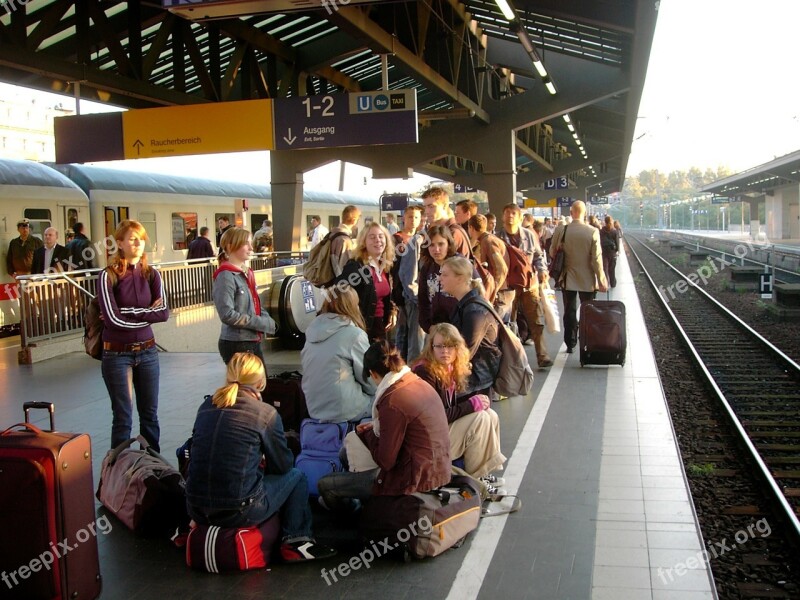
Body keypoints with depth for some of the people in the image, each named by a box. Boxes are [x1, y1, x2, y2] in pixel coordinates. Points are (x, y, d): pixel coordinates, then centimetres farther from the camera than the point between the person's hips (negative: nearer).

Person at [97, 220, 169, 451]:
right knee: (123, 418, 2)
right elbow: (113, 318, -17)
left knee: (150, 414, 12)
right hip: (117, 354, -4)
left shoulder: (151, 274, 3)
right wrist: (147, 314, -8)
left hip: (147, 351, 4)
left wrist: (127, 312, -13)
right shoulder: (109, 276, -9)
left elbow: (164, 312, -8)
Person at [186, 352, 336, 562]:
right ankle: (296, 541, 16)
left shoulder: (206, 406, 7)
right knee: (296, 476, 17)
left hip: (196, 510, 6)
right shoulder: (265, 413, -6)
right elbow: (283, 465, 4)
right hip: (238, 513, -6)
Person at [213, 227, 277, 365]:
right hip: (236, 344, -9)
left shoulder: (246, 274, 12)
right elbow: (227, 315, -22)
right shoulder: (226, 276, -14)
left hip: (253, 342, 9)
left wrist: (267, 320, -1)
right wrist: (263, 323, -18)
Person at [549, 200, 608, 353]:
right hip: (587, 280, -1)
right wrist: (601, 280, -5)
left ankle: (570, 344, 15)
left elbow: (552, 252, 1)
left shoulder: (560, 230, -11)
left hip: (568, 279, 1)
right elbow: (596, 259, -14)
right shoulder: (593, 231, -15)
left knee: (569, 312, 12)